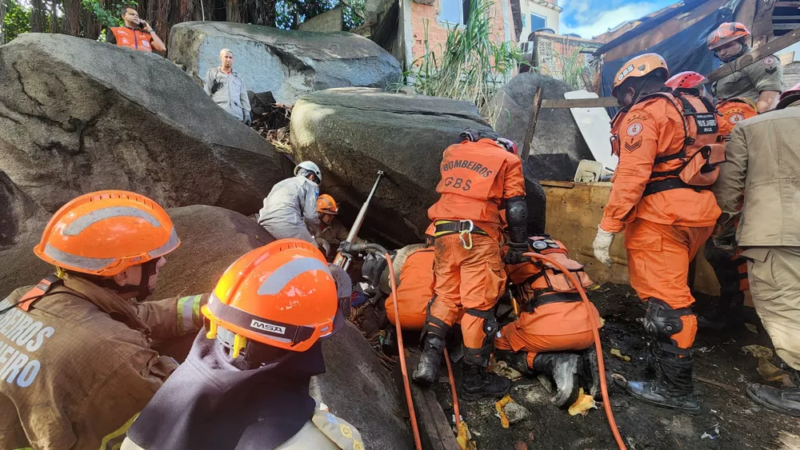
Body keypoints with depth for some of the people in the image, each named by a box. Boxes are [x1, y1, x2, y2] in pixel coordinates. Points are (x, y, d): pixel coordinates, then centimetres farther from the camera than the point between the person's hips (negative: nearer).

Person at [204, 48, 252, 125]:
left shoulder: (238, 77, 26)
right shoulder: (212, 73, 19)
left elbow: (244, 98, 21)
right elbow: (206, 93, 12)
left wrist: (247, 114, 10)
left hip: (237, 115, 2)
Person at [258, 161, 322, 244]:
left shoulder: (282, 183, 37)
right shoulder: (310, 185, 15)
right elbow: (311, 216, 3)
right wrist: (313, 233, 22)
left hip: (265, 225, 7)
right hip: (287, 224, -7)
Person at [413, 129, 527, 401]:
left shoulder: (452, 151, 24)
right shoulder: (508, 159, 12)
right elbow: (516, 208, 6)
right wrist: (518, 246, 13)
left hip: (444, 231, 5)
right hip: (478, 234, -4)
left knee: (445, 294, 15)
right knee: (479, 304, 0)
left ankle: (430, 356, 1)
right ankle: (474, 378, 6)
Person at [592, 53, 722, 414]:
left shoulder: (643, 114, -9)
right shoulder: (692, 108, 20)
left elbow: (632, 175, -21)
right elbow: (695, 161, 22)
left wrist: (607, 226, -21)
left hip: (660, 215, -10)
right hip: (697, 210, 10)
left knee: (664, 299, -5)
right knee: (675, 289, 23)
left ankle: (675, 389, 2)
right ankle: (665, 358, 38)